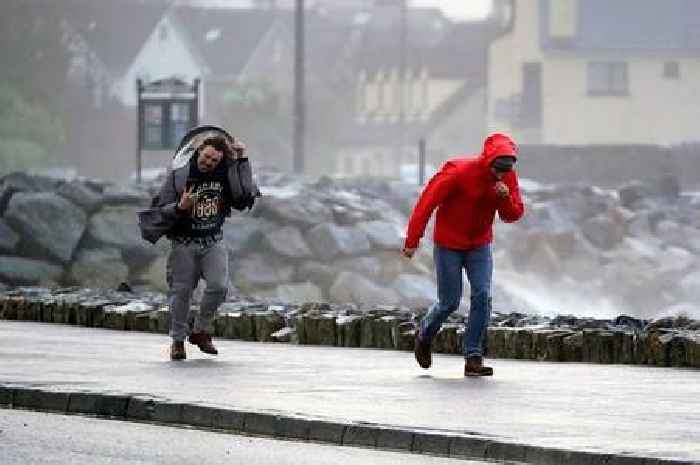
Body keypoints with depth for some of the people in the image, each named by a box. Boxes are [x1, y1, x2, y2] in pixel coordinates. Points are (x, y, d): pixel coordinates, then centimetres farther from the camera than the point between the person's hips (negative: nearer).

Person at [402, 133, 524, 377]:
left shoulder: (508, 178, -8)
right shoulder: (459, 172, -24)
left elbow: (514, 215, -2)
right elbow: (427, 202, -18)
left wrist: (506, 198, -26)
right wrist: (412, 241, -16)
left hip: (480, 245, 4)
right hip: (448, 244, -4)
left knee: (482, 296, -11)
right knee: (449, 302, 2)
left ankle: (473, 357, -6)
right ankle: (424, 336, 33)